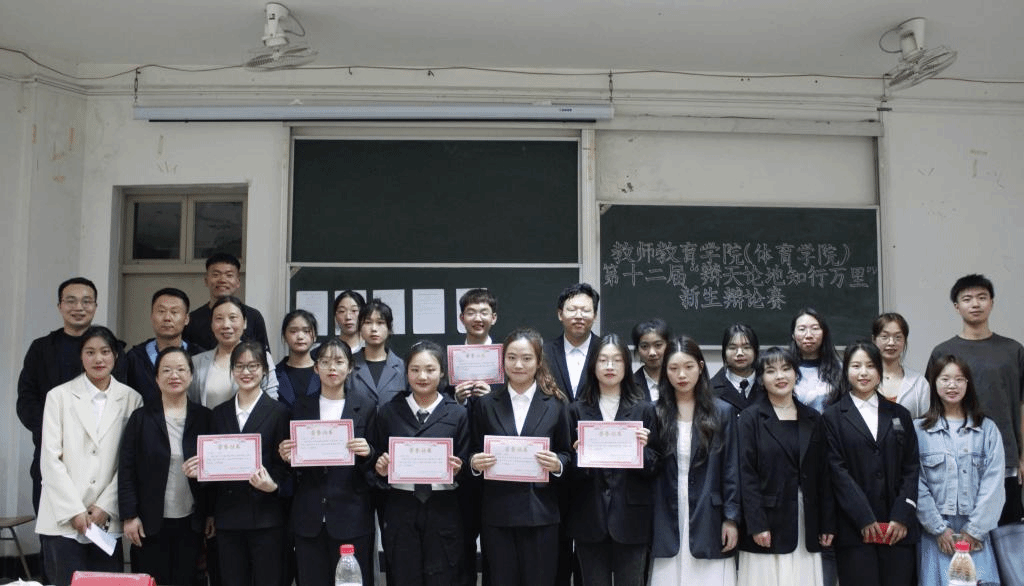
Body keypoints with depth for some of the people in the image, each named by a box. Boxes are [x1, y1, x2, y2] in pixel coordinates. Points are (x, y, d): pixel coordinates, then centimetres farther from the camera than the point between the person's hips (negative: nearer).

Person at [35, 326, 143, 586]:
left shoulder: (131, 399, 5)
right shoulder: (59, 396, 2)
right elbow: (51, 459, -2)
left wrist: (106, 507, -5)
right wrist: (74, 511, -7)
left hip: (108, 521, 1)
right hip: (63, 520, -1)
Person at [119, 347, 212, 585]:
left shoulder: (203, 418, 3)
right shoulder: (141, 418, 0)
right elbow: (126, 470, -2)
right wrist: (129, 516, -7)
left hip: (191, 522, 1)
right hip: (150, 522, -1)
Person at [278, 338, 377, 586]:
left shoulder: (365, 407, 3)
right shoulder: (301, 406, 9)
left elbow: (374, 466, 4)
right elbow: (293, 461, 12)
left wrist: (367, 453, -17)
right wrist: (286, 456, -9)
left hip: (352, 516, -2)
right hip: (309, 518, 2)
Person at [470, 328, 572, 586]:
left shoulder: (555, 405, 3)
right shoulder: (486, 404, 6)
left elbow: (567, 455, 7)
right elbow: (475, 455, 10)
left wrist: (557, 464, -14)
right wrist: (475, 463, -12)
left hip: (540, 513, -1)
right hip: (497, 513, 1)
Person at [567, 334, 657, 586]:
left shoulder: (644, 410, 6)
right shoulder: (577, 410, 7)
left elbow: (653, 469, 5)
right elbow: (569, 471, 6)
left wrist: (642, 449, -14)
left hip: (630, 517, -1)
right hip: (589, 518, 1)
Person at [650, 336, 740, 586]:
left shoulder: (723, 412, 4)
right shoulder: (656, 413, 5)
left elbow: (731, 470, 1)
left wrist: (732, 518, -2)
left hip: (708, 521, -1)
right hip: (667, 522, 1)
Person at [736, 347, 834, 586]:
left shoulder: (812, 418, 11)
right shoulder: (751, 418, -2)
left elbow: (822, 475, 11)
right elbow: (746, 475, -8)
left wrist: (827, 523, 6)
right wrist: (756, 524, -15)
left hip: (806, 523, 4)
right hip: (768, 522, -4)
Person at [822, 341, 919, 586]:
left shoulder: (899, 414, 16)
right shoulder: (833, 417, 6)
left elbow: (911, 468, 10)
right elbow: (837, 470, -2)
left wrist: (902, 516, -3)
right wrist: (864, 519, -10)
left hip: (899, 528, 3)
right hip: (855, 528, -3)